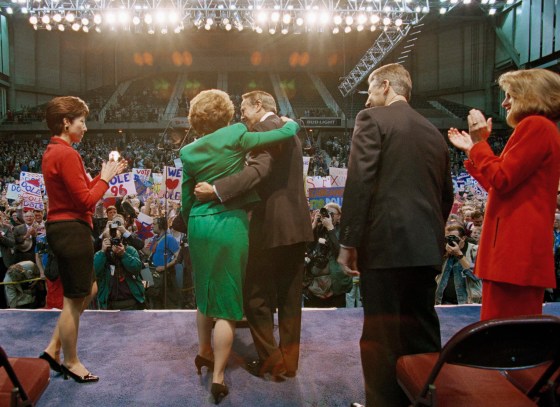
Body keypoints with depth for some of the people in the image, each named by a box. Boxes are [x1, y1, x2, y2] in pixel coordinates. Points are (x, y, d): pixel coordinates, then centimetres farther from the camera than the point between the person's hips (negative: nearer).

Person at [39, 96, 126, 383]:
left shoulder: (52, 151, 14)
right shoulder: (67, 154, -17)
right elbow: (86, 200, -19)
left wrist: (106, 175, 11)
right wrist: (105, 178, -6)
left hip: (60, 229, 10)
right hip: (72, 230, -10)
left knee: (86, 291, 21)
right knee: (73, 300, 4)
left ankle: (53, 349, 26)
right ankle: (71, 363, 20)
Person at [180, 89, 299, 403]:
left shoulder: (189, 151, 3)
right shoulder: (235, 136, -8)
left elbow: (187, 199, 9)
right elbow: (286, 134, -7)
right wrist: (291, 122, 16)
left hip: (199, 224, 5)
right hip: (229, 224, -4)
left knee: (205, 291, 23)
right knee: (227, 301, 1)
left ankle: (204, 352, 39)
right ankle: (218, 377, 3)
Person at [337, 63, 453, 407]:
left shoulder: (372, 119, -2)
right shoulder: (434, 131, 17)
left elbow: (359, 183, -12)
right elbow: (447, 195, 19)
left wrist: (348, 242, -9)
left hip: (386, 243, -7)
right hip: (427, 248, 7)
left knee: (381, 337, 2)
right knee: (423, 333, 16)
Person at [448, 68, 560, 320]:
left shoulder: (535, 125, -9)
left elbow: (501, 180, -15)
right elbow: (501, 186, 20)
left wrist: (479, 142, -5)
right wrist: (472, 149, 24)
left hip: (515, 248, -11)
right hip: (525, 249, 11)